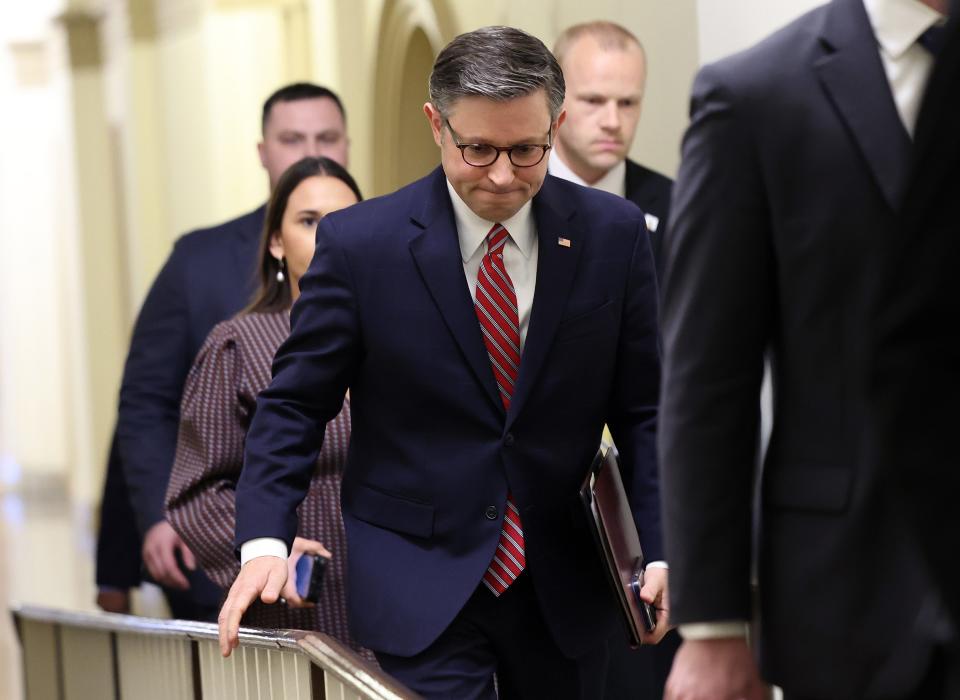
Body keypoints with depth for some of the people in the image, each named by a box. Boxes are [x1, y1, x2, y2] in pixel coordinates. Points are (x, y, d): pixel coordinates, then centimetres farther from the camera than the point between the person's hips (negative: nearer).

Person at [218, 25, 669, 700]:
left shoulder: (613, 233, -2)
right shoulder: (359, 242, -8)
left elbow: (642, 409, 3)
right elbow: (296, 405, -3)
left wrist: (660, 551, -8)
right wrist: (265, 542, -18)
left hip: (566, 587, 3)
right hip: (420, 582, -3)